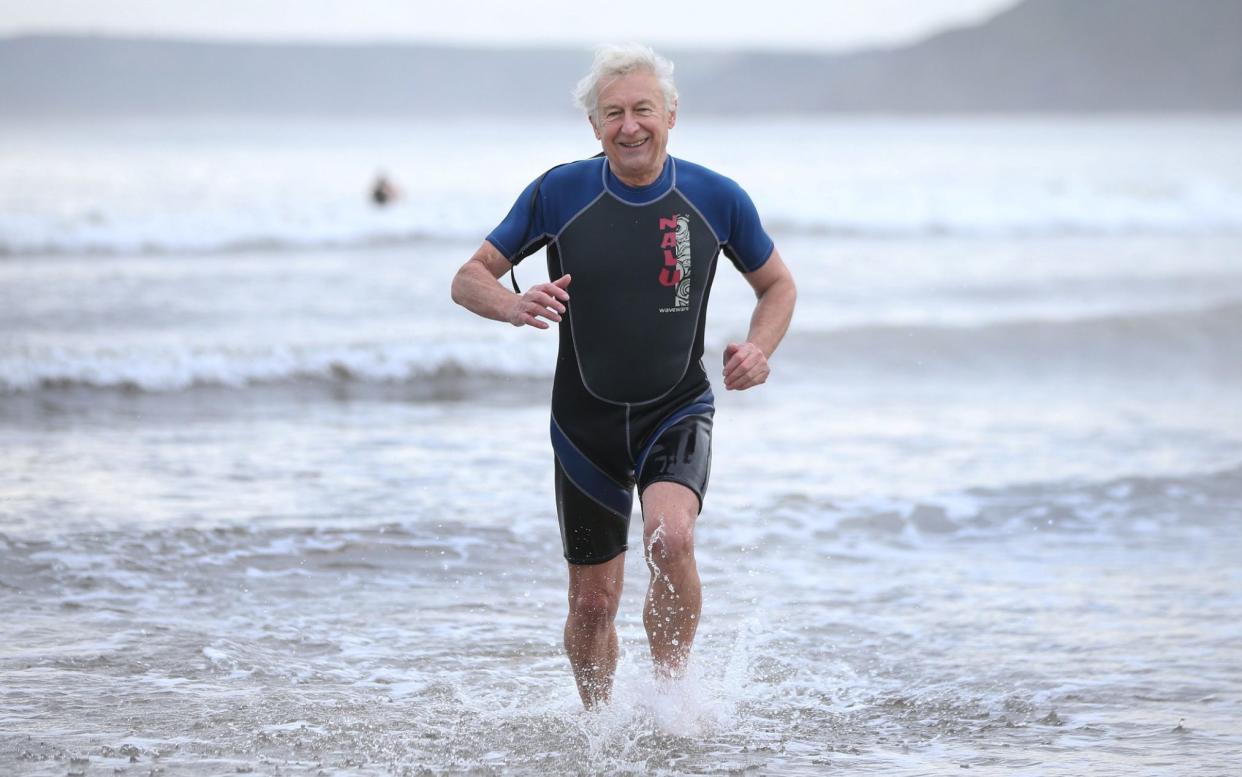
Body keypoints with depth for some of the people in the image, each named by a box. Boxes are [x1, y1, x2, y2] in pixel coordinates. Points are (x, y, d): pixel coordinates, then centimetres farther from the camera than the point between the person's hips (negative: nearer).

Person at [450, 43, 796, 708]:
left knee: (669, 537, -29)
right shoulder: (559, 194, -7)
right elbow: (469, 279, -2)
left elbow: (777, 284, 10)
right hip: (586, 422, 1)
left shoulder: (716, 199, -5)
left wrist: (759, 349, -10)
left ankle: (673, 687, -9)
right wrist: (514, 306, -25)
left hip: (677, 414, -1)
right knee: (593, 601, 7)